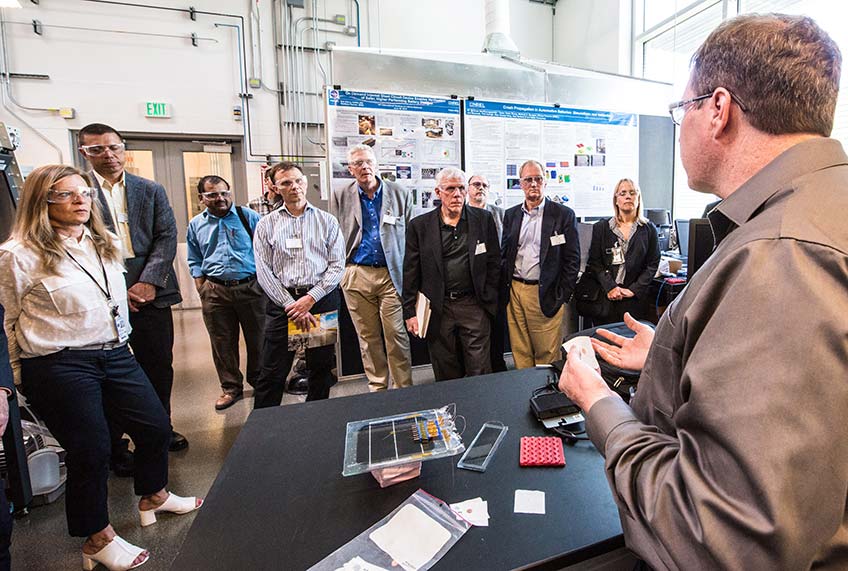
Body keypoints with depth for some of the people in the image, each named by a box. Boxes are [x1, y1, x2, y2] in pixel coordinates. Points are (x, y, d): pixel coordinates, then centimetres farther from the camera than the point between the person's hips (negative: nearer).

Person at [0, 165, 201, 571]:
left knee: (156, 425, 12)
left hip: (115, 355, 6)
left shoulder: (107, 245, 9)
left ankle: (154, 497, 40)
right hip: (59, 367, -6)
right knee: (90, 450, 4)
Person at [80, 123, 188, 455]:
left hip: (150, 291, 2)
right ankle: (114, 441, 22)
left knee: (159, 366, 9)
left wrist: (148, 282, -10)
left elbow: (167, 237, 1)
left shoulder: (151, 190, 9)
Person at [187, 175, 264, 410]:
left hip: (251, 287, -2)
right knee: (222, 342, 8)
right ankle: (231, 387, 24)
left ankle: (258, 379, 27)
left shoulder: (248, 217, 2)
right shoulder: (196, 224, 10)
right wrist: (202, 289, 6)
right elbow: (195, 261, 16)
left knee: (258, 338, 7)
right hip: (215, 291, 2)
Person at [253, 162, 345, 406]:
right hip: (282, 302, 0)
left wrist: (311, 298, -11)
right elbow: (264, 272, 0)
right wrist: (292, 305, -10)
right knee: (272, 373, 4)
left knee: (321, 368, 12)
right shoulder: (266, 225, 6)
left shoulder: (327, 221, 5)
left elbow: (337, 265, -1)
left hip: (322, 299, 1)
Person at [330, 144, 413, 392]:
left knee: (397, 334, -1)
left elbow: (411, 236, 5)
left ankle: (404, 388, 13)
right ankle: (377, 386, 24)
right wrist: (339, 273, 2)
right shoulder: (340, 197, 6)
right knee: (368, 336, 10)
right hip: (356, 276, 2)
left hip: (392, 274, -1)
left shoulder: (400, 194, 5)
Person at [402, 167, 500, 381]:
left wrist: (489, 301, 2)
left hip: (474, 306, 0)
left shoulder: (484, 219, 4)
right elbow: (411, 272, 1)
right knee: (446, 376, 11)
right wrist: (410, 312, -2)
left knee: (480, 372, 6)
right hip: (437, 309, 0)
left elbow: (493, 263, 7)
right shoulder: (419, 225, 1)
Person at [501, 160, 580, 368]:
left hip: (545, 295, -4)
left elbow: (572, 259, -3)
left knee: (547, 355, 4)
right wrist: (505, 291, 6)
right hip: (514, 291, 4)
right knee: (520, 352, 12)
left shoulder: (563, 214, -1)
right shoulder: (510, 215, 11)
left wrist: (562, 297, -8)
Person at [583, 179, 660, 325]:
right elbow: (594, 262, 1)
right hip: (605, 299, 0)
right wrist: (610, 287, -11)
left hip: (637, 299, 0)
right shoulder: (601, 227, 6)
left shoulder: (649, 229, 8)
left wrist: (634, 289, -8)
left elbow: (653, 264, 4)